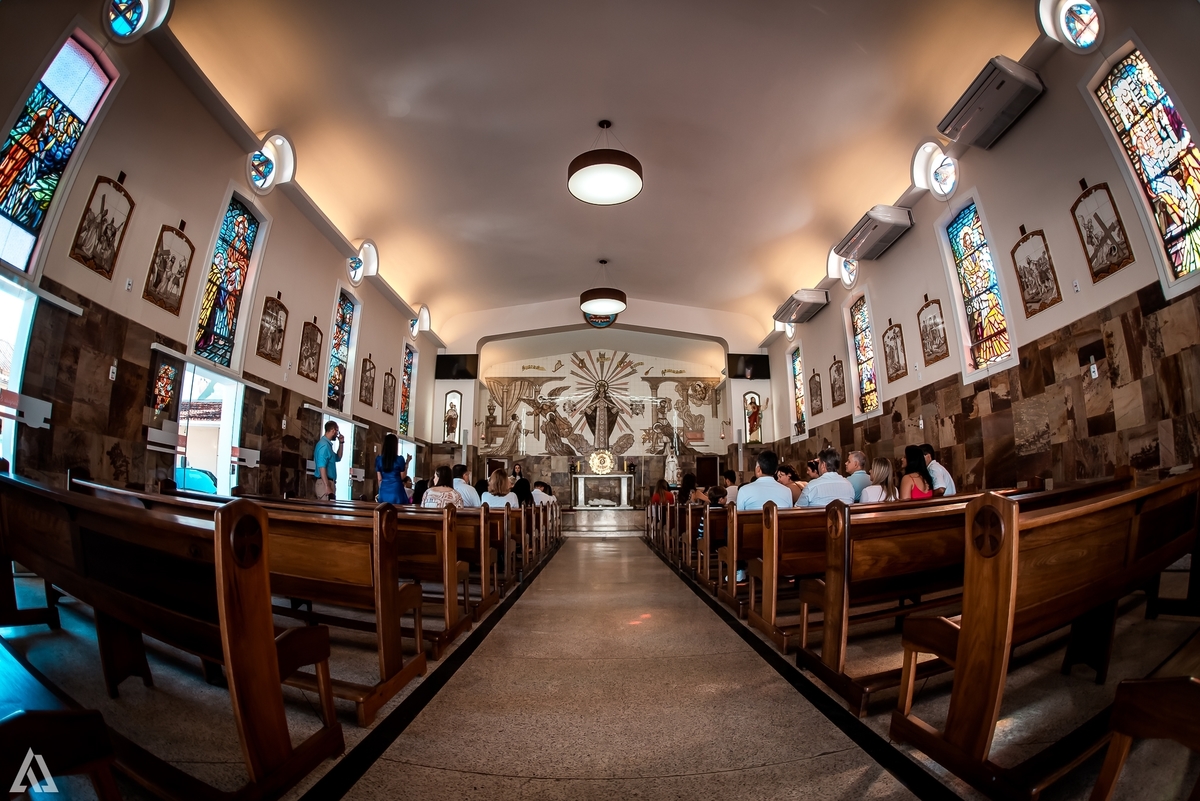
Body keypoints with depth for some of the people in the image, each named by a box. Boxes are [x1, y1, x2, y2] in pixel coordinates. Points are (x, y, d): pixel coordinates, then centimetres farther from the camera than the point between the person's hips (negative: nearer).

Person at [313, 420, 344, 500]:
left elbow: (338, 458, 30)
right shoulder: (324, 445, -15)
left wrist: (341, 443, 18)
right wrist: (327, 487, -25)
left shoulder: (327, 444, 15)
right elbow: (322, 467, -22)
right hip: (325, 483, -10)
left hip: (328, 482, 10)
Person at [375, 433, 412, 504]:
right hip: (396, 490, -4)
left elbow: (379, 479, 6)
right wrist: (407, 463, 7)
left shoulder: (379, 459, 2)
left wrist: (381, 490, 17)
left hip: (384, 490, 4)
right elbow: (403, 477, 1)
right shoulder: (399, 459, -8)